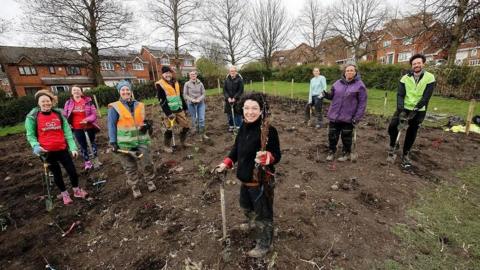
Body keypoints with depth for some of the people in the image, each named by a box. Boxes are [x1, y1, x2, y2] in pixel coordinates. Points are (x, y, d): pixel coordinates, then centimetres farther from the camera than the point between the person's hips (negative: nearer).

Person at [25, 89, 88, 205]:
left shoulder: (58, 114, 0)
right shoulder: (32, 117, -5)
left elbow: (67, 131, 0)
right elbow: (30, 135, 2)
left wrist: (73, 147, -7)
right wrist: (36, 146, -17)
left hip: (62, 149, 1)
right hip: (47, 152, -1)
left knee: (72, 170, 6)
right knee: (57, 173, 13)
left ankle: (76, 190, 29)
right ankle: (64, 194, 32)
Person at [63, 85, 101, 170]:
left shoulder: (88, 101, -8)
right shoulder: (69, 103, 1)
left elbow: (94, 113, -9)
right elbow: (65, 115, 10)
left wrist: (87, 119, -25)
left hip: (89, 126, -2)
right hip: (77, 128, 2)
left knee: (92, 142, 16)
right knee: (83, 145, 12)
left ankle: (96, 159, 30)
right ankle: (87, 162, 25)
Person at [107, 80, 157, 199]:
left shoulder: (139, 105, 6)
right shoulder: (114, 107, -5)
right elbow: (111, 125, -4)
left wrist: (147, 125, -6)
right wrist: (112, 142, -9)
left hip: (141, 140, 3)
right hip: (125, 143, -2)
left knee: (147, 163, 5)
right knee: (130, 167, 10)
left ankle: (150, 181, 30)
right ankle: (135, 188, 27)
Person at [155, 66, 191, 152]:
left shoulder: (175, 83, 13)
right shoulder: (160, 85, -9)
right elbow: (162, 101, -15)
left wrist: (184, 108, 17)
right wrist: (168, 113, -21)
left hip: (179, 109, 6)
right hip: (170, 111, -6)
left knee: (186, 126, 9)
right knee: (169, 129, 0)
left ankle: (182, 142, 28)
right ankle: (167, 146, 18)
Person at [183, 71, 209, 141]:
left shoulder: (200, 83, 1)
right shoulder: (187, 84, -2)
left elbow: (203, 94, 2)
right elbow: (185, 95, -2)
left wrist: (199, 99, -15)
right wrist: (192, 99, -15)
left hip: (201, 103, 1)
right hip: (191, 104, 0)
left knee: (202, 119, -5)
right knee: (194, 119, 7)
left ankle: (203, 134, 1)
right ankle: (197, 132, 23)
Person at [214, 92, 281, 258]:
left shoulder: (269, 131, -24)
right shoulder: (244, 127, -2)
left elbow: (277, 156, -19)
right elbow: (237, 148, 10)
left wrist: (267, 157, -40)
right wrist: (226, 163, 6)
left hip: (262, 181, -8)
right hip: (245, 178, 8)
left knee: (263, 213, 12)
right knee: (246, 205, 31)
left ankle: (264, 245, 37)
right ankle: (252, 223, 63)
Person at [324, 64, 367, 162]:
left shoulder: (359, 85, -5)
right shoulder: (338, 83, 6)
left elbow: (362, 103, -7)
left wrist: (357, 117, -14)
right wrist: (327, 95, -9)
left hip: (348, 117, -3)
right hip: (334, 115, 3)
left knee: (346, 137, 10)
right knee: (332, 135, 9)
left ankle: (346, 153, 28)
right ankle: (331, 152, 26)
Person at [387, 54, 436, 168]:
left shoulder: (429, 78, -6)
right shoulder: (405, 78, -2)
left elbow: (426, 97, -12)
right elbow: (400, 95, -9)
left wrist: (415, 110, -22)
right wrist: (401, 110, -23)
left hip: (419, 111, -1)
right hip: (404, 108, 1)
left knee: (411, 133, 5)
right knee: (392, 126, -15)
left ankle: (406, 154, 20)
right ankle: (393, 145, 11)